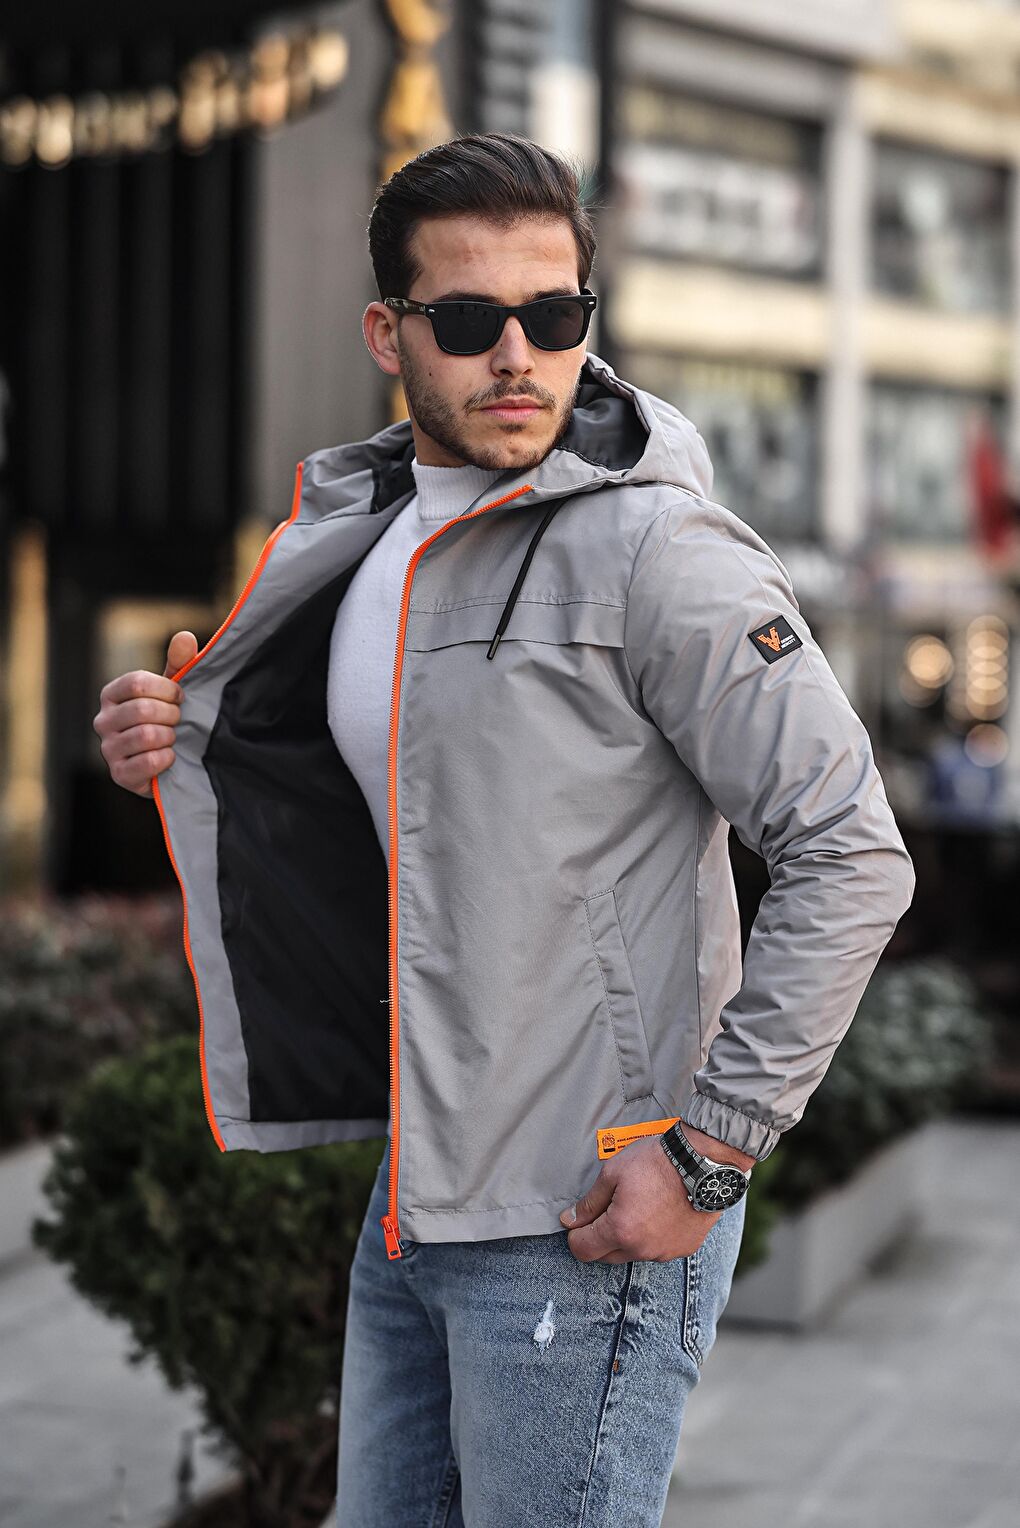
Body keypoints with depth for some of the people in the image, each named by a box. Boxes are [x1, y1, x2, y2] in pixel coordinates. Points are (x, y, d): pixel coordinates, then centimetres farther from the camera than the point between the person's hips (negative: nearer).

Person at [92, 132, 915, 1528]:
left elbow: (851, 860, -17)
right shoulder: (350, 534, 8)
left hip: (588, 1218, -7)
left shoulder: (655, 551, -15)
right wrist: (181, 757, 2)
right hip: (415, 1193, 7)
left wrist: (710, 1150, -18)